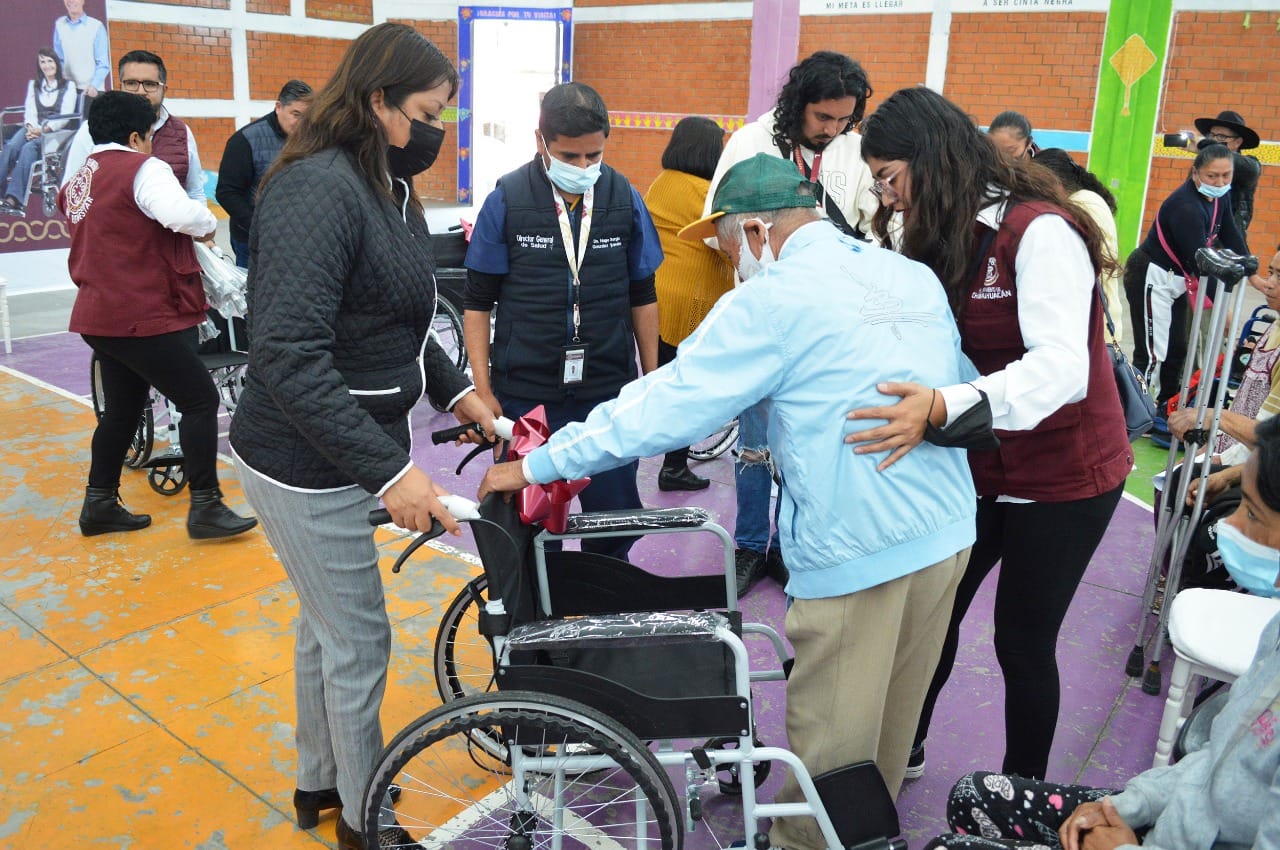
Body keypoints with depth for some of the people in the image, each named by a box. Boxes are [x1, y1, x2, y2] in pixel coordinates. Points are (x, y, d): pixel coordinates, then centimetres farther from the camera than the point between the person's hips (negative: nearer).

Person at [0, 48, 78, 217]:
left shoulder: (68, 86, 9)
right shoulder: (33, 85, 24)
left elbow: (65, 116, -2)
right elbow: (30, 110, 13)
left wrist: (44, 130, -16)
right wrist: (31, 127, -9)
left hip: (57, 131, -4)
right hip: (34, 128, 4)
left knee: (29, 147, -34)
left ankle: (14, 198, -43)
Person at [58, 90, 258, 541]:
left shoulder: (80, 179, 17)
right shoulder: (141, 168, -11)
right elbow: (181, 214, -28)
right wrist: (208, 223, -7)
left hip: (101, 316, 9)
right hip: (143, 317, -9)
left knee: (122, 410, 18)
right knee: (201, 400, -3)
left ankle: (99, 504, 26)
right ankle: (206, 507, -1)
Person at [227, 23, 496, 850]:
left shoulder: (386, 187, 7)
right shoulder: (318, 190, -23)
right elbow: (290, 359, -30)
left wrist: (453, 389, 9)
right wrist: (390, 470, -32)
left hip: (341, 448, 9)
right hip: (303, 461, -9)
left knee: (327, 621, 22)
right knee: (359, 641, 5)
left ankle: (318, 780, 43)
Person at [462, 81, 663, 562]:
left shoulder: (625, 199, 0)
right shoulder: (507, 201, -5)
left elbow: (643, 296, 10)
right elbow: (478, 302, 0)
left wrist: (652, 378, 11)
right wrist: (482, 390, -3)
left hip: (608, 392, 2)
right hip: (526, 392, -1)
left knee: (617, 520, 9)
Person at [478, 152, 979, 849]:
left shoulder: (771, 301, -12)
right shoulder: (915, 277, 9)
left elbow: (660, 407, -12)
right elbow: (963, 386, 18)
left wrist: (534, 466, -3)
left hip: (858, 553, -8)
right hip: (949, 531, 8)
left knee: (830, 744, 10)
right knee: (890, 731, 23)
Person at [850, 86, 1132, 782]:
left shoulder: (1040, 231, -21)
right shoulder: (942, 240, 3)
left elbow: (1061, 368, -34)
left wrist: (943, 406, -48)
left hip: (1061, 476, -6)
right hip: (977, 467, 6)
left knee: (1023, 641, 5)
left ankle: (1024, 791, 28)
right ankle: (904, 750, 32)